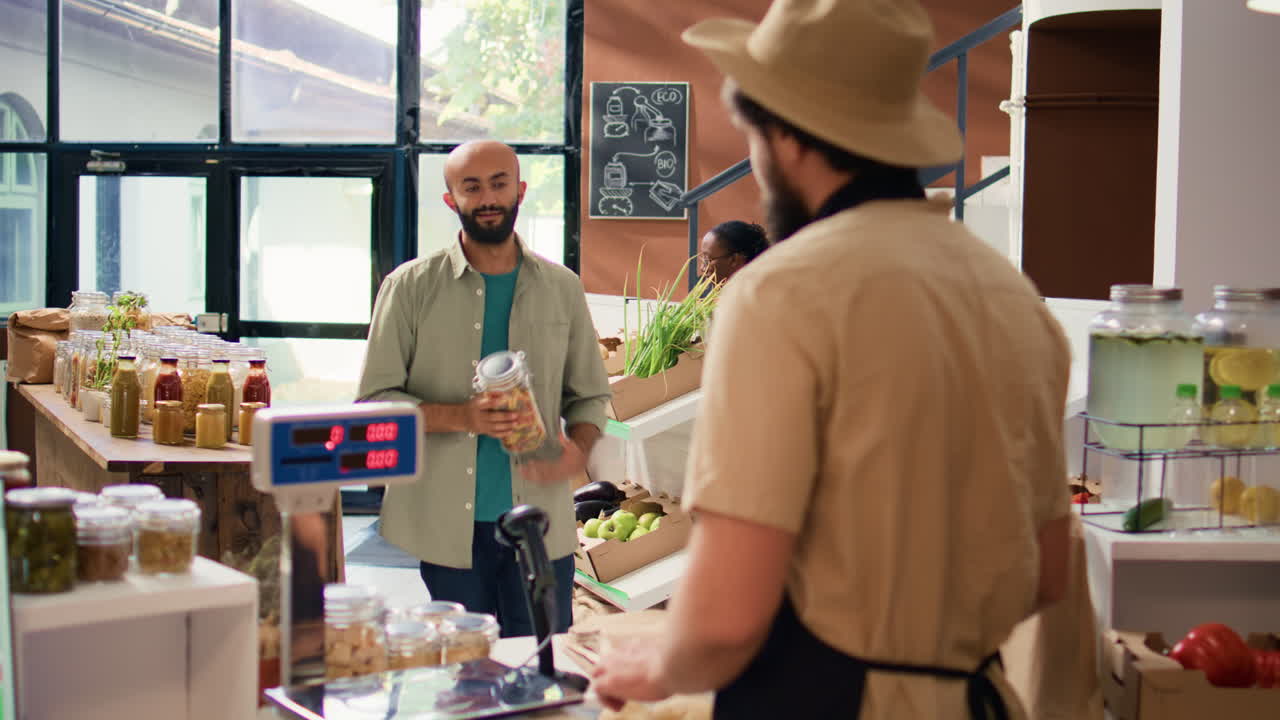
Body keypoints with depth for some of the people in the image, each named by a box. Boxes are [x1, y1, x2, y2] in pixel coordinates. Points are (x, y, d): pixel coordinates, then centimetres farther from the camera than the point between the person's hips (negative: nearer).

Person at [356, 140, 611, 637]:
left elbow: (589, 395, 15)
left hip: (541, 525, 2)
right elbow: (374, 399, -1)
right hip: (450, 526, -1)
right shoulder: (411, 287, 2)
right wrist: (462, 416, -17)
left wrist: (579, 451, -8)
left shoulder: (561, 288, 9)